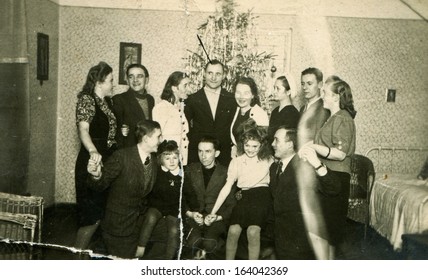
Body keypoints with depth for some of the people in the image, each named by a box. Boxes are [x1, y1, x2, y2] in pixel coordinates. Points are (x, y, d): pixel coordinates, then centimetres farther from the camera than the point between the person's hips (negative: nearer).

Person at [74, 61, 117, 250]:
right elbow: (83, 130, -31)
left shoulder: (106, 101, 11)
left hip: (106, 163, 9)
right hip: (92, 163, -8)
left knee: (103, 211, 16)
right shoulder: (87, 100, -14)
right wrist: (93, 151, -48)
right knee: (92, 215, -4)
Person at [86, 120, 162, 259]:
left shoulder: (155, 161, -1)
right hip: (117, 225, -5)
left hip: (138, 225, 5)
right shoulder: (121, 156, -19)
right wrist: (96, 174, -36)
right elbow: (101, 184, -16)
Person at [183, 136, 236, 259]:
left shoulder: (226, 173, 3)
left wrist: (218, 217, -14)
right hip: (194, 216, 1)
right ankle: (200, 254, -11)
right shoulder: (191, 170, 11)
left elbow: (231, 204, 3)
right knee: (194, 241, -31)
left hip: (217, 218, -1)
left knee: (209, 243, -31)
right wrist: (189, 213, -10)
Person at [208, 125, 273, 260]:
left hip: (261, 197, -2)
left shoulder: (267, 160, 6)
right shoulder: (236, 161, 8)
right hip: (243, 197, 2)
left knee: (253, 231, -25)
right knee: (233, 230, -20)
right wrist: (213, 211, 0)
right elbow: (227, 187, 5)